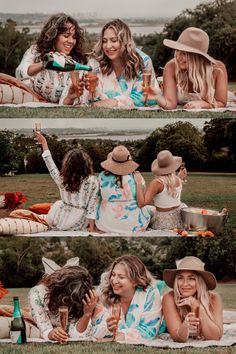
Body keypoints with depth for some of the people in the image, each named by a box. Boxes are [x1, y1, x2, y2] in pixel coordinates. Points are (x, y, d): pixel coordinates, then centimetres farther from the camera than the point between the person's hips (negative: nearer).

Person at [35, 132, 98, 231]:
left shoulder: (62, 179, -7)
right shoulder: (92, 181, -14)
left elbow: (50, 164, 9)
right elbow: (92, 207, -12)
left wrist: (44, 143, 19)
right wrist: (91, 228, -4)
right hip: (79, 225, -2)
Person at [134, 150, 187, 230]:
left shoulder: (157, 183, -21)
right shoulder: (178, 180, -5)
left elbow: (141, 203, -29)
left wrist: (138, 183, -25)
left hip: (164, 222, -4)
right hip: (178, 218, 4)